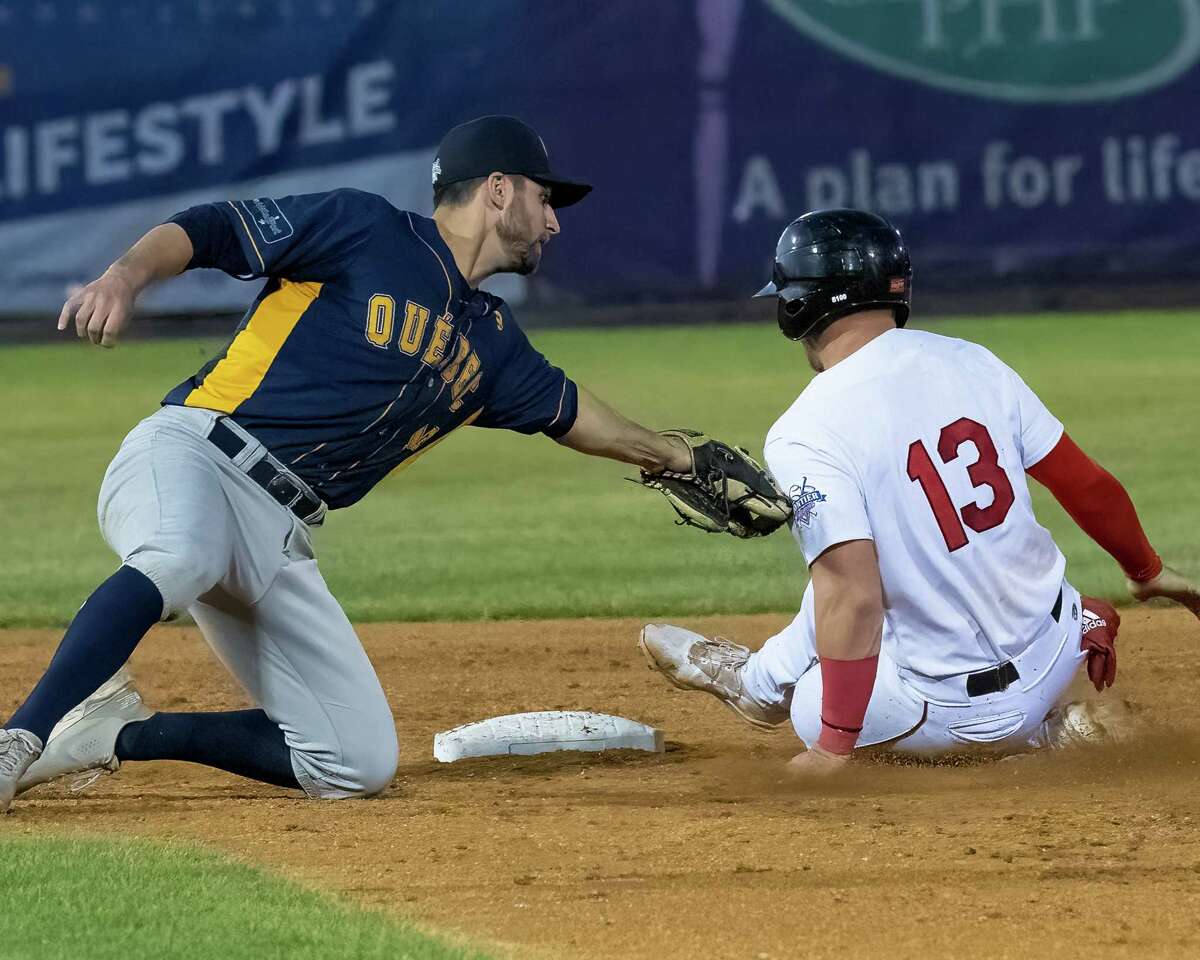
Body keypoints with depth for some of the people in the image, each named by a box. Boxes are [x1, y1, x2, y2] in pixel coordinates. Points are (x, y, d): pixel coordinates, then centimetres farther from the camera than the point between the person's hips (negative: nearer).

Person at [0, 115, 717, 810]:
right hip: (191, 459, -8)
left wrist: (675, 456, 45)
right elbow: (204, 231, -5)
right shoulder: (363, 228, 1)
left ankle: (117, 732, 2)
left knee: (360, 764, -3)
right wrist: (124, 278, -24)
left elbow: (565, 409, 40)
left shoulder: (491, 340, 22)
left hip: (281, 539, 8)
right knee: (180, 560, -44)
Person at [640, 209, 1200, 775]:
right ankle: (761, 682, 52)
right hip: (1057, 649, 7)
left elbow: (853, 597, -26)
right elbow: (1088, 485, 5)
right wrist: (1147, 571, 23)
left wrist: (836, 745, -19)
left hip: (964, 706, -7)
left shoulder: (806, 435, -18)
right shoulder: (969, 362, -1)